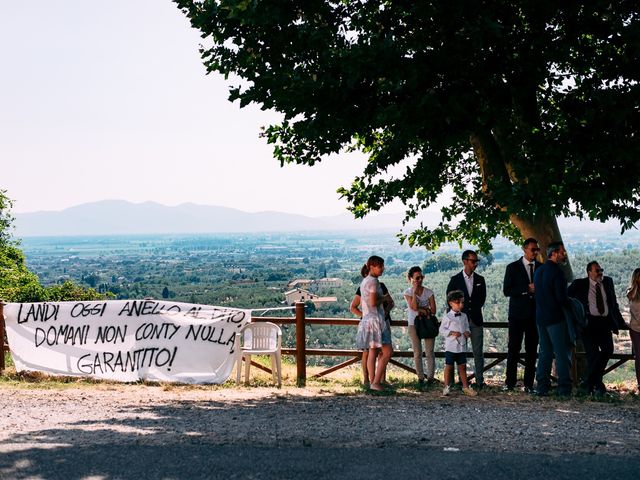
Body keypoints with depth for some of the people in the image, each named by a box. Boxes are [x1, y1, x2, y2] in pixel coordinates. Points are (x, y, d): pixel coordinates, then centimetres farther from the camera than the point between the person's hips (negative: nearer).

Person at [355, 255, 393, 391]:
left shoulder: (364, 281, 16)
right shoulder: (373, 281, -13)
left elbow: (361, 303, 20)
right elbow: (373, 302, -20)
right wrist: (383, 298, -4)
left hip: (366, 318, 10)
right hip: (375, 319, -10)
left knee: (372, 352, 11)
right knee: (387, 351, -8)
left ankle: (372, 381, 11)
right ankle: (376, 382, -11)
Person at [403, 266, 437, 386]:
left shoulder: (429, 292, 0)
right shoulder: (408, 293, -3)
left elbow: (433, 310, -4)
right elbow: (414, 307, -19)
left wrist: (420, 309, -13)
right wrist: (415, 291, -17)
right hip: (414, 325, 0)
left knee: (430, 352, -2)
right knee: (417, 353, 4)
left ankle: (430, 377, 4)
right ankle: (420, 377, 10)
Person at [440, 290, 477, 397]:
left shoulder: (464, 316, 8)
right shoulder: (447, 317, -7)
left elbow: (467, 327, 16)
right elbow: (442, 330, -7)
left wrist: (467, 332, -5)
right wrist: (452, 332, -19)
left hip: (462, 346, 4)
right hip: (450, 346, -4)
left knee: (462, 367, 11)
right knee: (449, 367, 2)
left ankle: (465, 387, 18)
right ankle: (446, 387, 11)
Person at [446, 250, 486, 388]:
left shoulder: (480, 280, 10)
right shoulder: (455, 280, 2)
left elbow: (482, 299, 15)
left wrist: (474, 310, 9)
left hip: (476, 320, 2)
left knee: (478, 352, 0)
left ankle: (480, 380, 3)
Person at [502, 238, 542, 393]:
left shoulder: (541, 268, 10)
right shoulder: (513, 267, 1)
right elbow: (506, 290, -7)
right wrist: (527, 289, -15)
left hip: (535, 314, 3)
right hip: (517, 314, -2)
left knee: (532, 350, 3)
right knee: (513, 348, -2)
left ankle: (529, 384, 7)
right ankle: (510, 382, 5)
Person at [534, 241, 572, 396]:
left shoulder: (539, 271, 10)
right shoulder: (556, 272, -15)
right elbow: (562, 298, -19)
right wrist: (570, 302, 2)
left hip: (540, 318, 8)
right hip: (555, 318, -8)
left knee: (545, 352, 12)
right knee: (562, 354, -1)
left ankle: (542, 387, 12)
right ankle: (564, 388, 0)